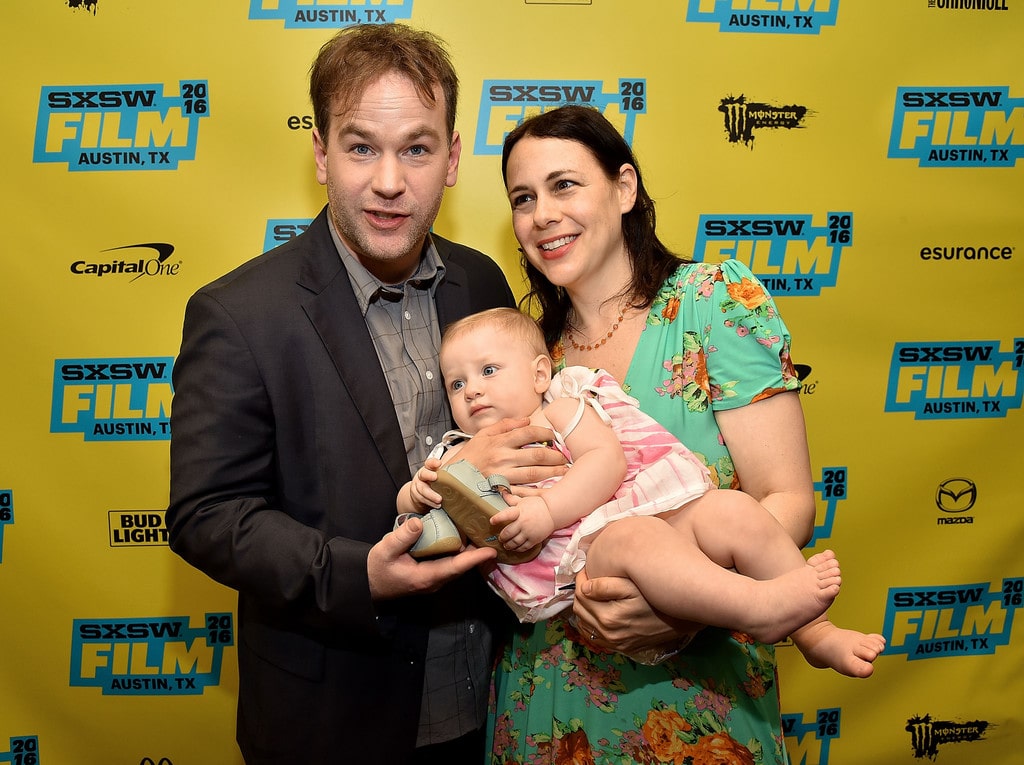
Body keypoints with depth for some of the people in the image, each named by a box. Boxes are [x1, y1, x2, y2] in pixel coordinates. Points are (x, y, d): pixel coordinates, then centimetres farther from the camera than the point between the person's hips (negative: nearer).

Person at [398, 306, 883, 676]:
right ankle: (758, 607, -46)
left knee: (733, 510, -17)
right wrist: (417, 493, -9)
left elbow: (607, 461, -3)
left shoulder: (562, 411, 16)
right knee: (634, 536, -35)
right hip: (584, 557, -3)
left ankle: (816, 632, -12)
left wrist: (546, 509, -17)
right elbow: (407, 509, 16)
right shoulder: (464, 458, 20)